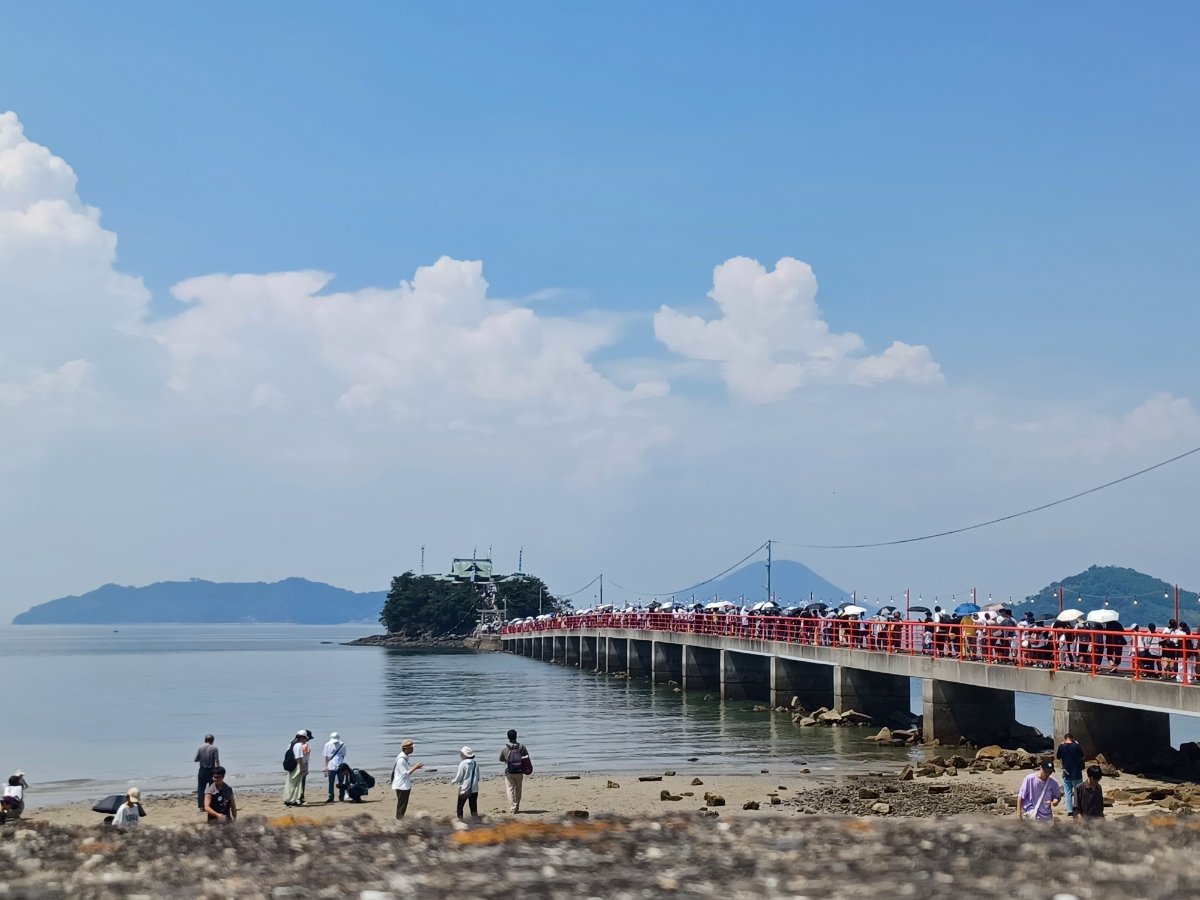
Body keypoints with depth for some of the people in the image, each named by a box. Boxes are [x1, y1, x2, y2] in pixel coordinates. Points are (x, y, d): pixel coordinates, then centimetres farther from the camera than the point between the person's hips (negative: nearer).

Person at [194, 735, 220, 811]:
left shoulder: (200, 748, -1)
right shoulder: (214, 748, -8)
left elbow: (196, 759, 3)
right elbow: (217, 761, -13)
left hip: (202, 770, 1)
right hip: (211, 771, -1)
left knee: (201, 788, 7)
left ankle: (201, 806, 1)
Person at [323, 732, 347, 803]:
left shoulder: (342, 744, -2)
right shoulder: (328, 745, 1)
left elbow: (343, 755, 2)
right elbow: (326, 756, 6)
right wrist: (326, 766, 3)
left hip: (340, 767, -1)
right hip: (331, 767, 1)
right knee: (331, 783, 5)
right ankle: (331, 798, 12)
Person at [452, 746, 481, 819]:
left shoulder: (463, 764, -12)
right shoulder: (475, 764, 3)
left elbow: (458, 777, -10)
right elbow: (478, 778, 9)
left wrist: (453, 781, 9)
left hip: (464, 789, -4)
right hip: (474, 789, 4)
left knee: (460, 806, 8)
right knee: (473, 806, 9)